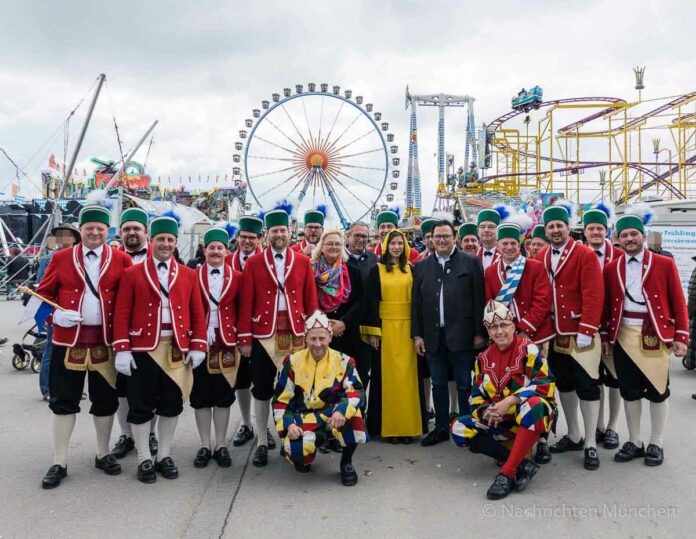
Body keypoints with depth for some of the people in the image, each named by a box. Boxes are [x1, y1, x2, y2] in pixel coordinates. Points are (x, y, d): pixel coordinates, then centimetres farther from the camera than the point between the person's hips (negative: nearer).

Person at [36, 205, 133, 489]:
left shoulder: (121, 260, 2)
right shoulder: (60, 258, 4)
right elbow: (43, 293, 8)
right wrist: (56, 314, -11)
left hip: (106, 340, 0)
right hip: (68, 340, 0)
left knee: (105, 400, 10)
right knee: (64, 400, 5)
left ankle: (103, 454, 27)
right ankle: (59, 462, 16)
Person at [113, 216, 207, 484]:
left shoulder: (188, 274, 6)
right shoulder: (133, 274, 0)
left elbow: (197, 313, 5)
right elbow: (122, 314, -3)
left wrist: (198, 347, -2)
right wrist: (122, 350, -9)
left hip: (177, 348, 2)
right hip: (143, 347, -2)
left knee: (172, 403, 9)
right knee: (141, 405, 4)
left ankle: (164, 455, 24)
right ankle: (144, 460, 17)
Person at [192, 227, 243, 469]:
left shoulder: (237, 277, 2)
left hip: (227, 343, 0)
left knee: (224, 395, 7)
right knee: (201, 395, 7)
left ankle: (221, 446, 18)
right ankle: (205, 445, 19)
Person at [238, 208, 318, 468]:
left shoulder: (303, 261, 3)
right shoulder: (254, 263, 0)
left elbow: (311, 300, 3)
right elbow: (246, 303, -2)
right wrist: (244, 338, -4)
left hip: (296, 334, 1)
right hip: (263, 334, -1)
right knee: (262, 389, 7)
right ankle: (262, 442, 20)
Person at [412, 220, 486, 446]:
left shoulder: (471, 262, -1)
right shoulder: (422, 266, 8)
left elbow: (478, 300, -4)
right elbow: (416, 302, 8)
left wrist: (479, 333, -7)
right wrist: (417, 334, 3)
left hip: (461, 334, -3)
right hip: (433, 335, 3)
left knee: (465, 385, 6)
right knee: (438, 384, 12)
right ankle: (441, 427, 24)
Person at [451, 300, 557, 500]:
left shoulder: (528, 349, -9)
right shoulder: (483, 359, 7)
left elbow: (545, 384, -19)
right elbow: (476, 395, 9)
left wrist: (509, 401, -26)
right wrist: (486, 411, -15)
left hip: (533, 417, -5)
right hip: (501, 422, 5)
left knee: (533, 405, -40)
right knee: (460, 429, -15)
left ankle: (508, 473, -32)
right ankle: (522, 465, -20)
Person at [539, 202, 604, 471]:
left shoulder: (586, 255, -10)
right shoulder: (540, 257, 7)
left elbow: (593, 295, -15)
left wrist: (586, 331, -20)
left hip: (580, 335, -6)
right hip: (553, 334, 6)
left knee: (587, 386, 1)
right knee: (564, 384, 14)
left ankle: (590, 444, 11)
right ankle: (574, 436, 29)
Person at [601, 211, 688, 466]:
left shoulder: (665, 264, -1)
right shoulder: (611, 268, 5)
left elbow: (678, 302, -2)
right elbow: (607, 305, 8)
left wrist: (681, 336, -6)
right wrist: (605, 336, 6)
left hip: (656, 336, -2)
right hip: (624, 336, 2)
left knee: (657, 390, 6)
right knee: (629, 390, 9)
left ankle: (656, 444, 19)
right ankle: (634, 442, 21)